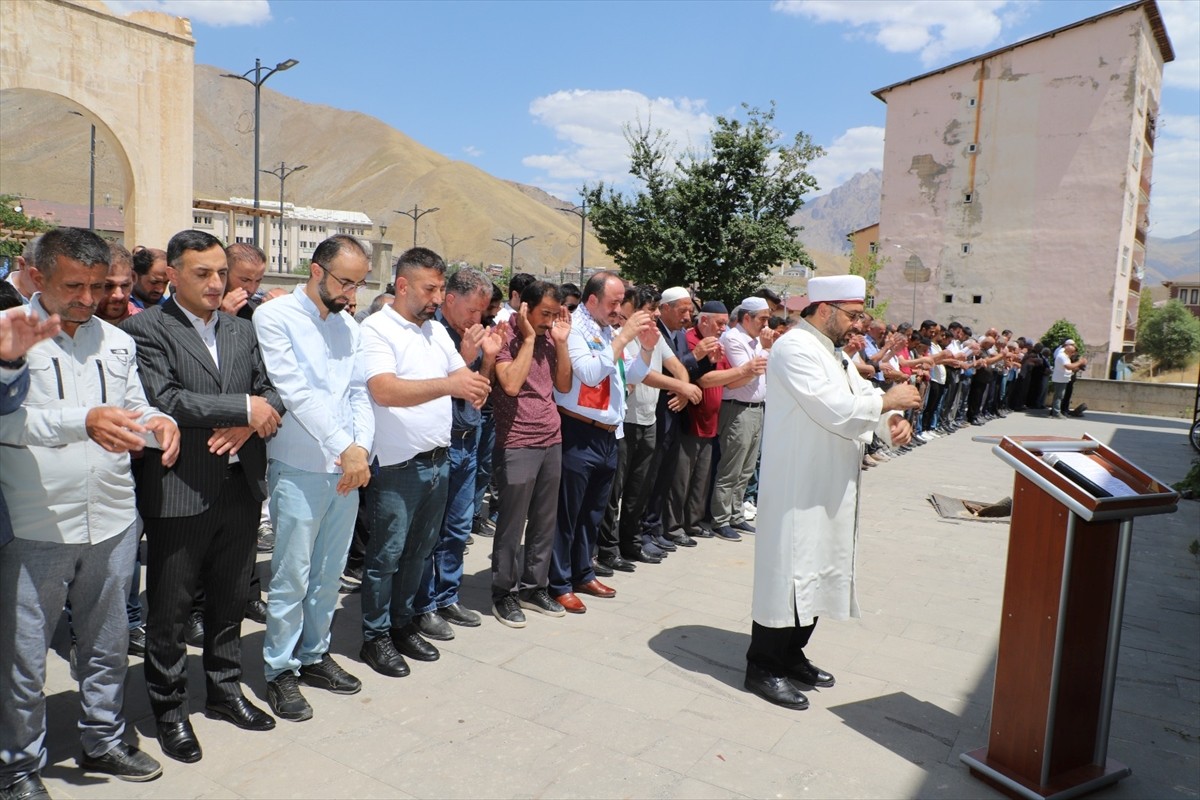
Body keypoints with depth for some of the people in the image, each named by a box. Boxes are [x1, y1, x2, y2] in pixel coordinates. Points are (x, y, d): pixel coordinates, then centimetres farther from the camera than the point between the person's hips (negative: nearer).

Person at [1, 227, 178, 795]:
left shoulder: (117, 341, 9)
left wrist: (158, 422, -11)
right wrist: (84, 421, -31)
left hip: (113, 522, 4)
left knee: (108, 644, 18)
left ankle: (103, 742, 37)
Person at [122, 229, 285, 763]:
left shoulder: (242, 331, 11)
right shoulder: (146, 329, -8)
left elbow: (271, 390, 10)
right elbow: (163, 399, -20)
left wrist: (250, 424, -11)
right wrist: (245, 407, -18)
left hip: (241, 489, 6)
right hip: (180, 494, -5)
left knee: (230, 598, 18)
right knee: (170, 609, 9)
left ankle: (225, 689, 36)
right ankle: (169, 708, 27)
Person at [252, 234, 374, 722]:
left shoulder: (349, 326, 12)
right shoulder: (275, 317, -7)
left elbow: (359, 394, 9)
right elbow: (296, 392, -16)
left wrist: (362, 447, -8)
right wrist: (344, 448, -19)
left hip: (349, 469, 6)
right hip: (299, 468, -6)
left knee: (328, 574, 15)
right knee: (292, 577, 2)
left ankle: (314, 655, 30)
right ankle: (280, 671, 18)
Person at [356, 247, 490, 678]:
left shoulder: (437, 330, 12)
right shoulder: (376, 330, -11)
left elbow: (461, 374, 18)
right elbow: (384, 390, -25)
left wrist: (474, 385, -6)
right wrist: (447, 385, -34)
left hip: (437, 460, 7)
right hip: (397, 465, -7)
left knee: (418, 550, 16)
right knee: (387, 554, 4)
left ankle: (402, 625, 31)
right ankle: (375, 637, 19)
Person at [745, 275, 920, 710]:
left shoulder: (833, 351, 16)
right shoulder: (795, 349, -17)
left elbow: (862, 396, 16)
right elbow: (835, 410, -24)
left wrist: (891, 420, -5)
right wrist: (888, 402, -11)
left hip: (829, 487, 10)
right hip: (798, 488, -10)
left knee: (817, 569, 16)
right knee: (789, 570, -3)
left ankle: (791, 654, 30)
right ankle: (763, 666, 10)